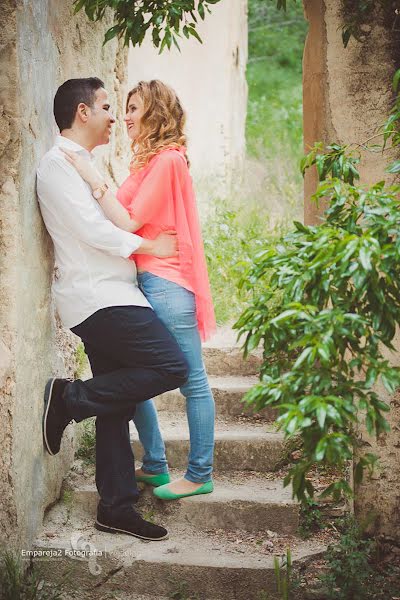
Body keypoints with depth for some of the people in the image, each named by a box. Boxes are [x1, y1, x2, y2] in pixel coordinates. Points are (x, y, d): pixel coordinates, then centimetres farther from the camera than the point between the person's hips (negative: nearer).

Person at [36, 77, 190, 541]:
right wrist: (148, 246, -9)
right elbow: (91, 229, -17)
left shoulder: (80, 165, 23)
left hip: (104, 297, 10)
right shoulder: (59, 163, -9)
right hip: (98, 296, -10)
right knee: (170, 366, -16)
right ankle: (69, 399, -8)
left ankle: (116, 507, 12)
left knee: (115, 403, 8)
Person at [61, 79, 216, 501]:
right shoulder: (150, 161, 17)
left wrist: (93, 178, -15)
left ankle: (200, 476, 8)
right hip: (146, 280, 10)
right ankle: (155, 466, 23)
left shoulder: (166, 159, -11)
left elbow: (129, 222, -15)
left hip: (166, 284, -10)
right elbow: (129, 221, 13)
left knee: (191, 381, -1)